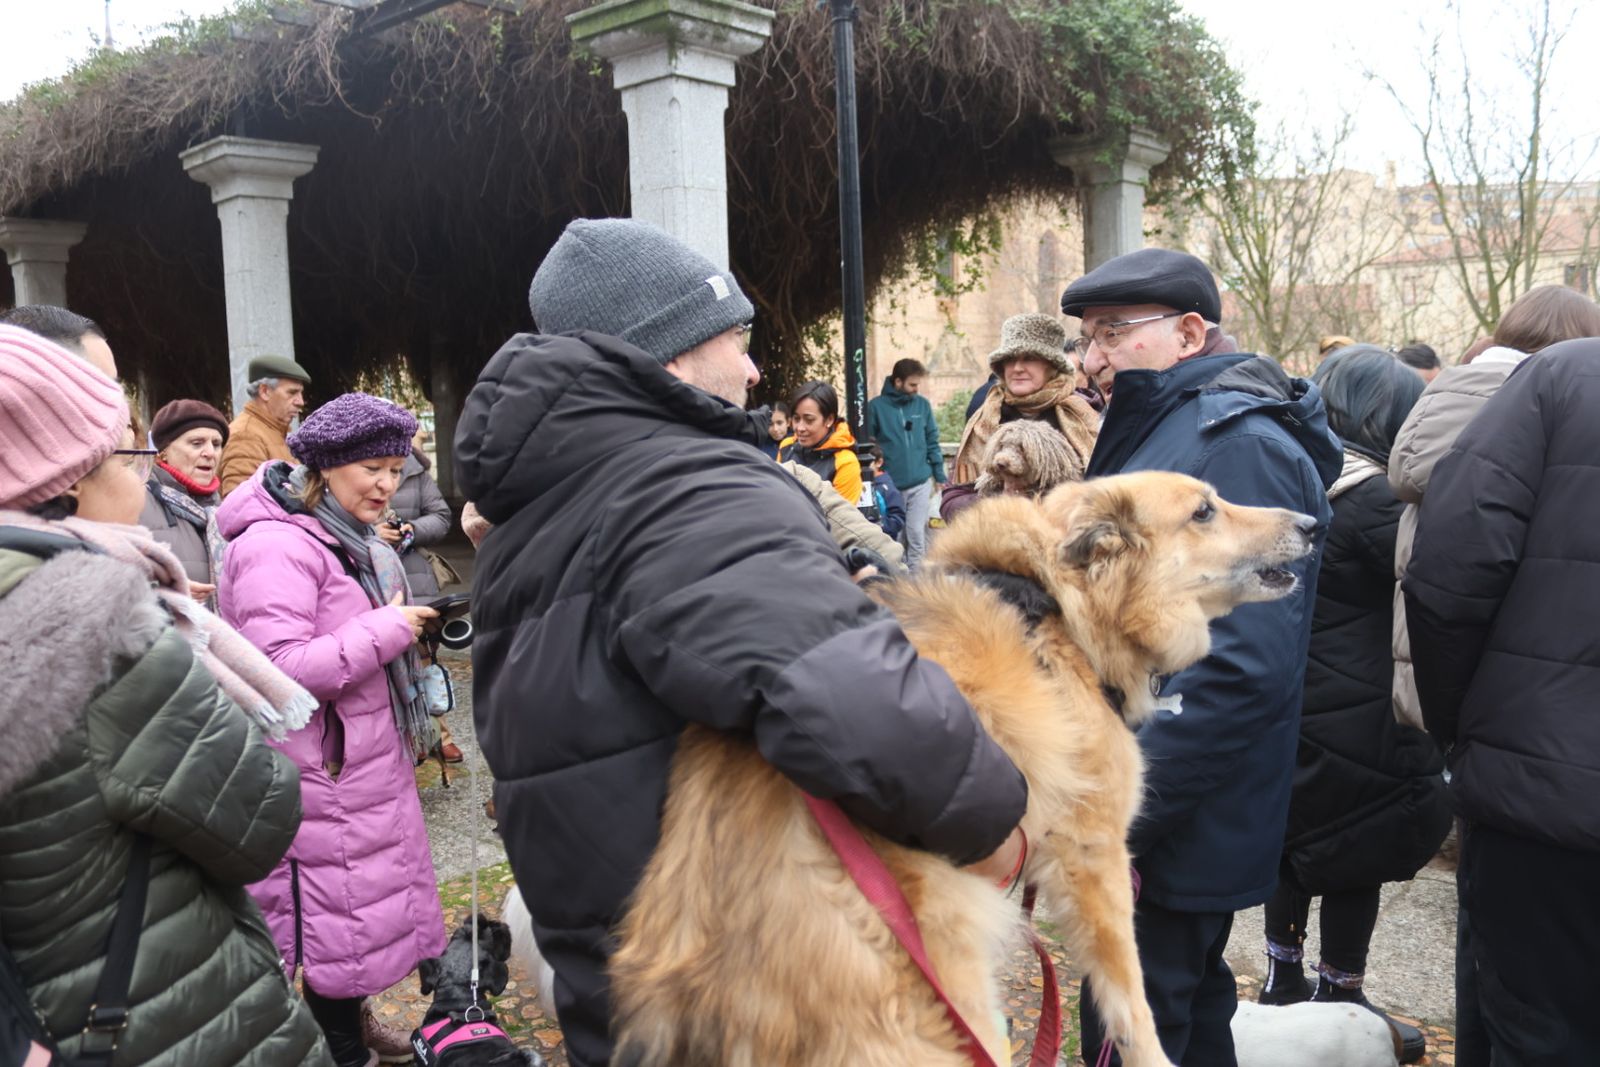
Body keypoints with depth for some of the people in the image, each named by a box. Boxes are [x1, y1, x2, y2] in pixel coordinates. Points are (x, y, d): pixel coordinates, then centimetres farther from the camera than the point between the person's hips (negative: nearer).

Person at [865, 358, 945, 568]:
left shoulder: (923, 404, 2)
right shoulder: (876, 406, -7)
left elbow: (932, 442, 8)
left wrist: (939, 475, 8)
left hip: (920, 482, 2)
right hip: (889, 485, -2)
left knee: (917, 533, 3)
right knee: (892, 535, 8)